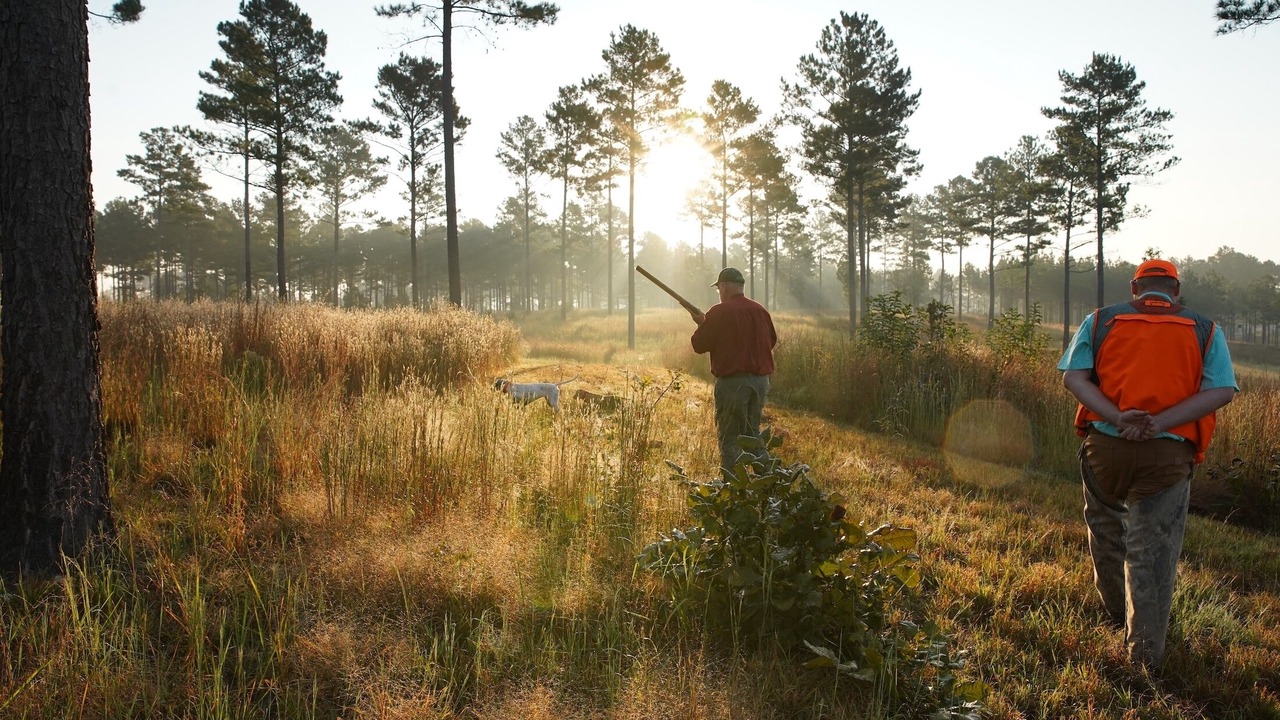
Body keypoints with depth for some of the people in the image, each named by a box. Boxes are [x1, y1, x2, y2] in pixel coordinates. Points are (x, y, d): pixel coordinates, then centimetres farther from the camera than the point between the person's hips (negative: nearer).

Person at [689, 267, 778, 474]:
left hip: (732, 381, -6)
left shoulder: (719, 312, -11)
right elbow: (772, 340, 21)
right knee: (752, 433, 20)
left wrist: (702, 324, 12)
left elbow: (699, 345, -6)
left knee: (730, 437, 1)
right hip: (761, 380, 6)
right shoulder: (761, 311, 7)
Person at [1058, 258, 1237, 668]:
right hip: (1168, 455, -1)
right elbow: (1221, 391, -6)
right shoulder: (1205, 331, 7)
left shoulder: (1100, 321, 7)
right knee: (1153, 551, 7)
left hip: (1105, 446, 1)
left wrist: (1117, 417, -15)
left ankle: (1119, 613, 39)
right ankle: (1145, 652, 12)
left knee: (1106, 527, 24)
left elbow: (1073, 377, -5)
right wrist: (1161, 422, -13)